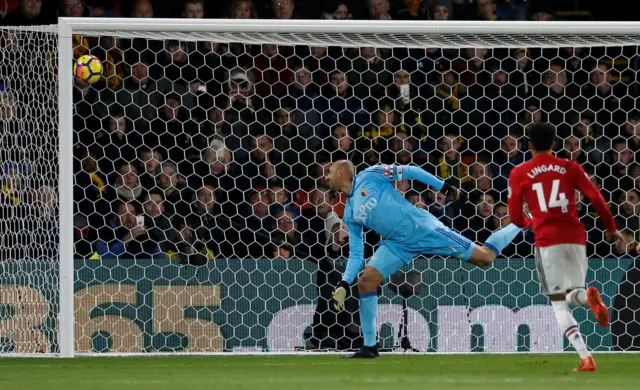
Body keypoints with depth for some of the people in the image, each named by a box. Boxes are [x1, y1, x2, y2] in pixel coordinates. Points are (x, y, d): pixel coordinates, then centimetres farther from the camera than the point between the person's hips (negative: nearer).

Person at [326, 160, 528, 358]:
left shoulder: (370, 176, -6)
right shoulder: (350, 214, 11)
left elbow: (410, 171, -7)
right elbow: (356, 254, 13)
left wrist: (444, 187, -13)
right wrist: (344, 284, 1)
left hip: (422, 228, -6)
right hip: (398, 244, 6)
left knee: (485, 257, -5)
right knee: (366, 282, -8)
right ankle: (369, 347, 1)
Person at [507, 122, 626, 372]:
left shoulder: (519, 174, 4)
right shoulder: (570, 167, 8)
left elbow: (515, 217, 6)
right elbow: (596, 198, 0)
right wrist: (611, 229, 10)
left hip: (547, 241, -2)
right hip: (575, 237, 2)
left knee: (558, 302, 3)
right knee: (573, 294, 17)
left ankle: (585, 357, -16)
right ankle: (588, 296, -25)